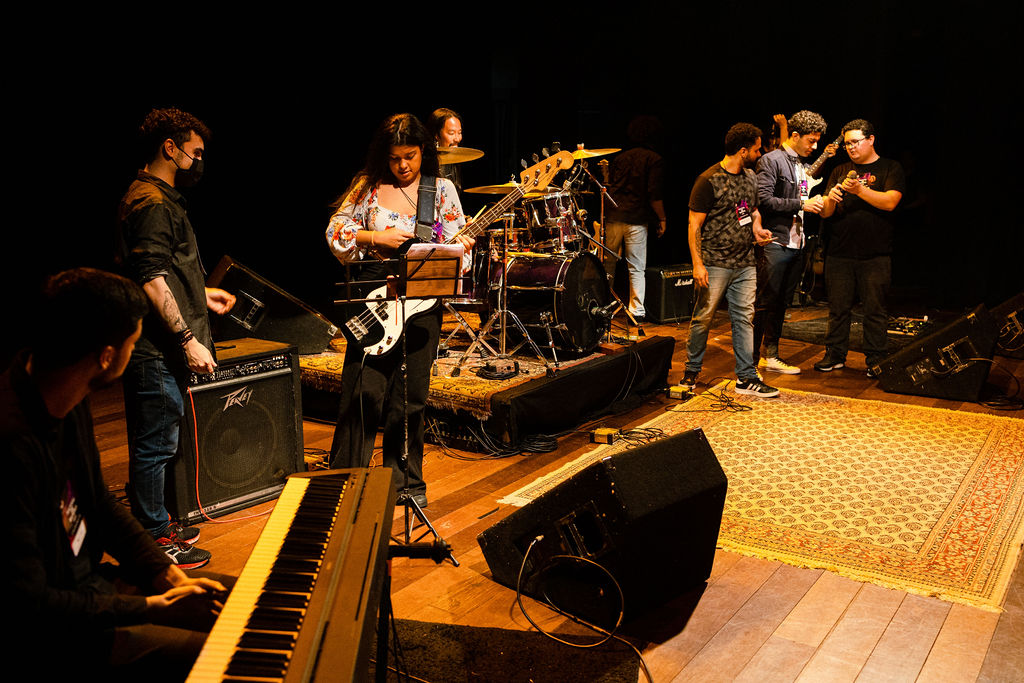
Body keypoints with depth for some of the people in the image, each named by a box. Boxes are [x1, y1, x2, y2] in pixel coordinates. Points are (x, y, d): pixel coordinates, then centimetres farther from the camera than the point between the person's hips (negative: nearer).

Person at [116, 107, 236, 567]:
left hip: (159, 346, 11)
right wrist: (188, 339, -24)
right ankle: (155, 541, 10)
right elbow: (151, 280, -23)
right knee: (155, 446, -1)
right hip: (156, 351, -11)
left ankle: (155, 523, 31)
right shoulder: (153, 204, -16)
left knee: (155, 443, 18)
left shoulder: (155, 199, 18)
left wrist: (201, 295, 26)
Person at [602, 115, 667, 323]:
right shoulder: (654, 160, -3)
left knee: (608, 263, 15)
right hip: (636, 220, -4)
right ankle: (636, 312, 5)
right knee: (636, 269, 3)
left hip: (613, 217, 4)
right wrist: (662, 219, -2)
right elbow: (654, 195, -11)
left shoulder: (621, 157, 13)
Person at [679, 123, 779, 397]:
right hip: (715, 264, -7)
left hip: (745, 265, 7)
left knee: (745, 318, 7)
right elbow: (694, 224, -11)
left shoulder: (750, 176, 12)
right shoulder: (709, 181, -11)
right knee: (703, 319, 1)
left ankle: (746, 377, 13)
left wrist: (756, 227, 5)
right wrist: (697, 264, -17)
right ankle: (691, 372, 17)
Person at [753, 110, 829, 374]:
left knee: (782, 303, 12)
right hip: (775, 243, -8)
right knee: (764, 303, -5)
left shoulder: (802, 165, 19)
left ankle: (771, 356, 19)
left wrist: (817, 201, 9)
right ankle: (751, 359, 1)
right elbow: (763, 199, -17)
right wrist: (801, 204, -15)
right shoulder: (771, 161, -7)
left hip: (796, 244, 8)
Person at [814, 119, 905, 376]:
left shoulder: (890, 168, 6)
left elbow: (890, 202, -10)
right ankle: (835, 355, 16)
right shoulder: (840, 171, 15)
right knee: (838, 307, 6)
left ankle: (875, 360, 10)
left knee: (875, 309, 1)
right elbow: (825, 213, 10)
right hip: (839, 253, 3)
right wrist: (831, 199, -12)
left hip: (875, 255, -3)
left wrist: (860, 190, -20)